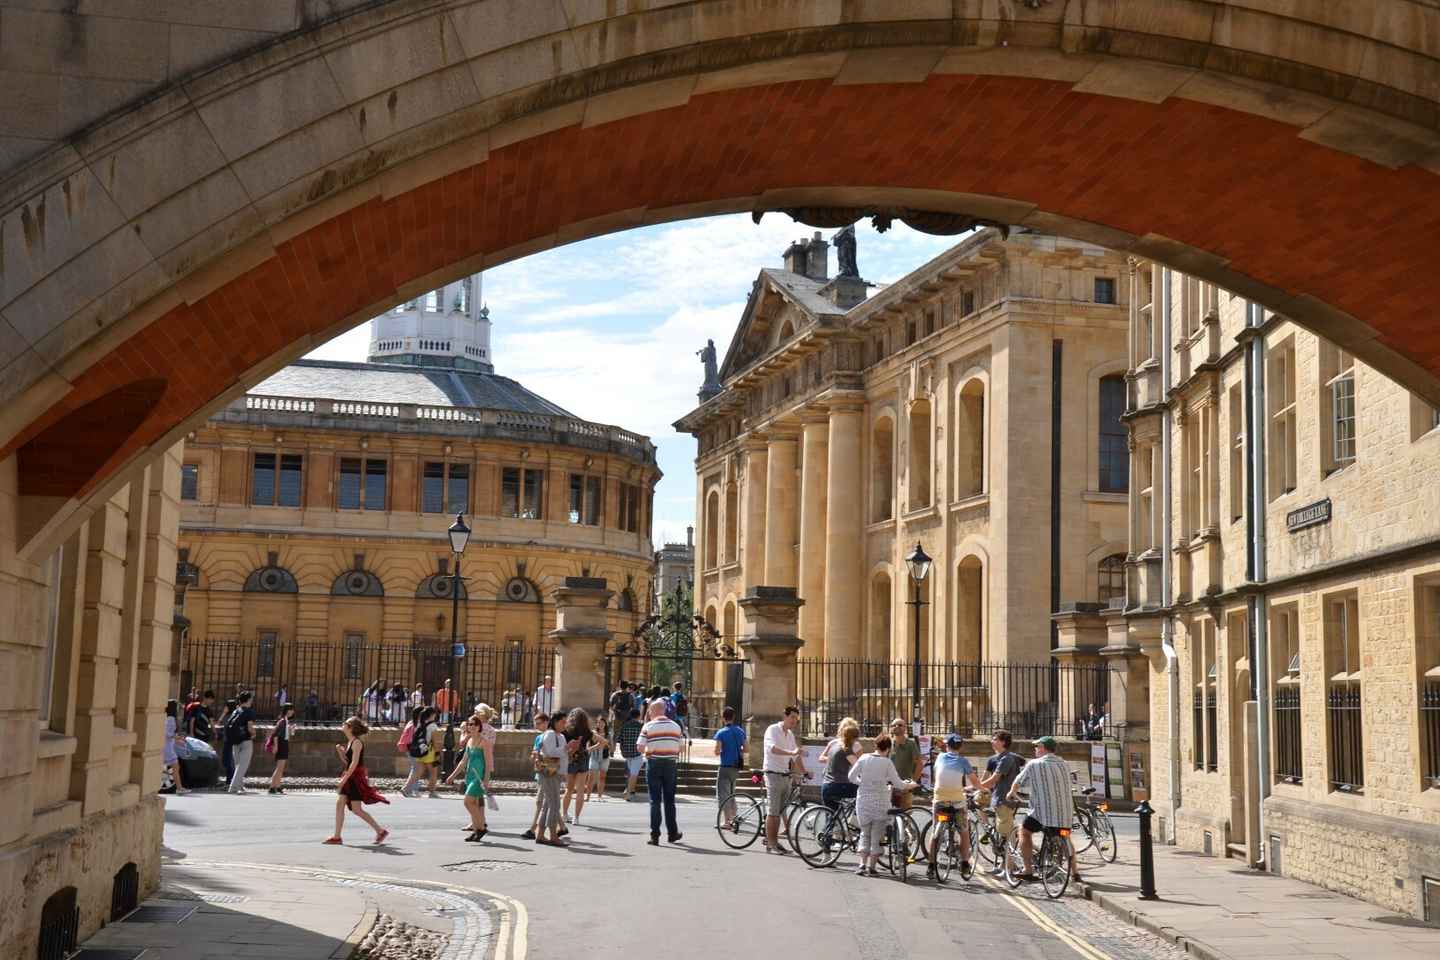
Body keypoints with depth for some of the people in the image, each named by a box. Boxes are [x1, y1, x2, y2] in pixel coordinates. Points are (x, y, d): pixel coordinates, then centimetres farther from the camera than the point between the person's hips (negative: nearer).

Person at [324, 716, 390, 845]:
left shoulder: (357, 742, -15)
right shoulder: (349, 742, 13)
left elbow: (354, 763, -21)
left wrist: (344, 779, -23)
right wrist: (340, 751, 2)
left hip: (356, 777, -9)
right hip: (349, 778, 9)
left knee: (356, 809, -6)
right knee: (339, 803, 2)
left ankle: (380, 831, 2)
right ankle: (336, 837, 4)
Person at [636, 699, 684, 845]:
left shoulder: (648, 726, -5)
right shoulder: (675, 726, 5)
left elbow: (640, 748, -9)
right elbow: (680, 748, 3)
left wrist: (648, 751, 10)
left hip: (654, 763, -2)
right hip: (670, 763, 2)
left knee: (655, 800, 2)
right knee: (669, 800, 13)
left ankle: (655, 835, -1)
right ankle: (672, 833, 18)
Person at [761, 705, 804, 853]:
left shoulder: (790, 734, 16)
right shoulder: (773, 730, -9)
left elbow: (796, 756, 21)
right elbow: (773, 748, -27)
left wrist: (804, 773, 17)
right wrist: (791, 752, -36)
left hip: (786, 776, 7)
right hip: (774, 775, -7)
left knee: (778, 812, 10)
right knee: (772, 812, -6)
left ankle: (774, 841, 15)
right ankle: (770, 844, -3)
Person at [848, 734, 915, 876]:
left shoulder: (864, 758, -1)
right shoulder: (887, 762, -8)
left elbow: (852, 777, 3)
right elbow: (898, 784, -6)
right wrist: (911, 785, 13)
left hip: (863, 799, 2)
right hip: (880, 801, -2)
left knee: (865, 833, 14)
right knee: (877, 835, 9)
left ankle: (862, 864, 3)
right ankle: (871, 866, 6)